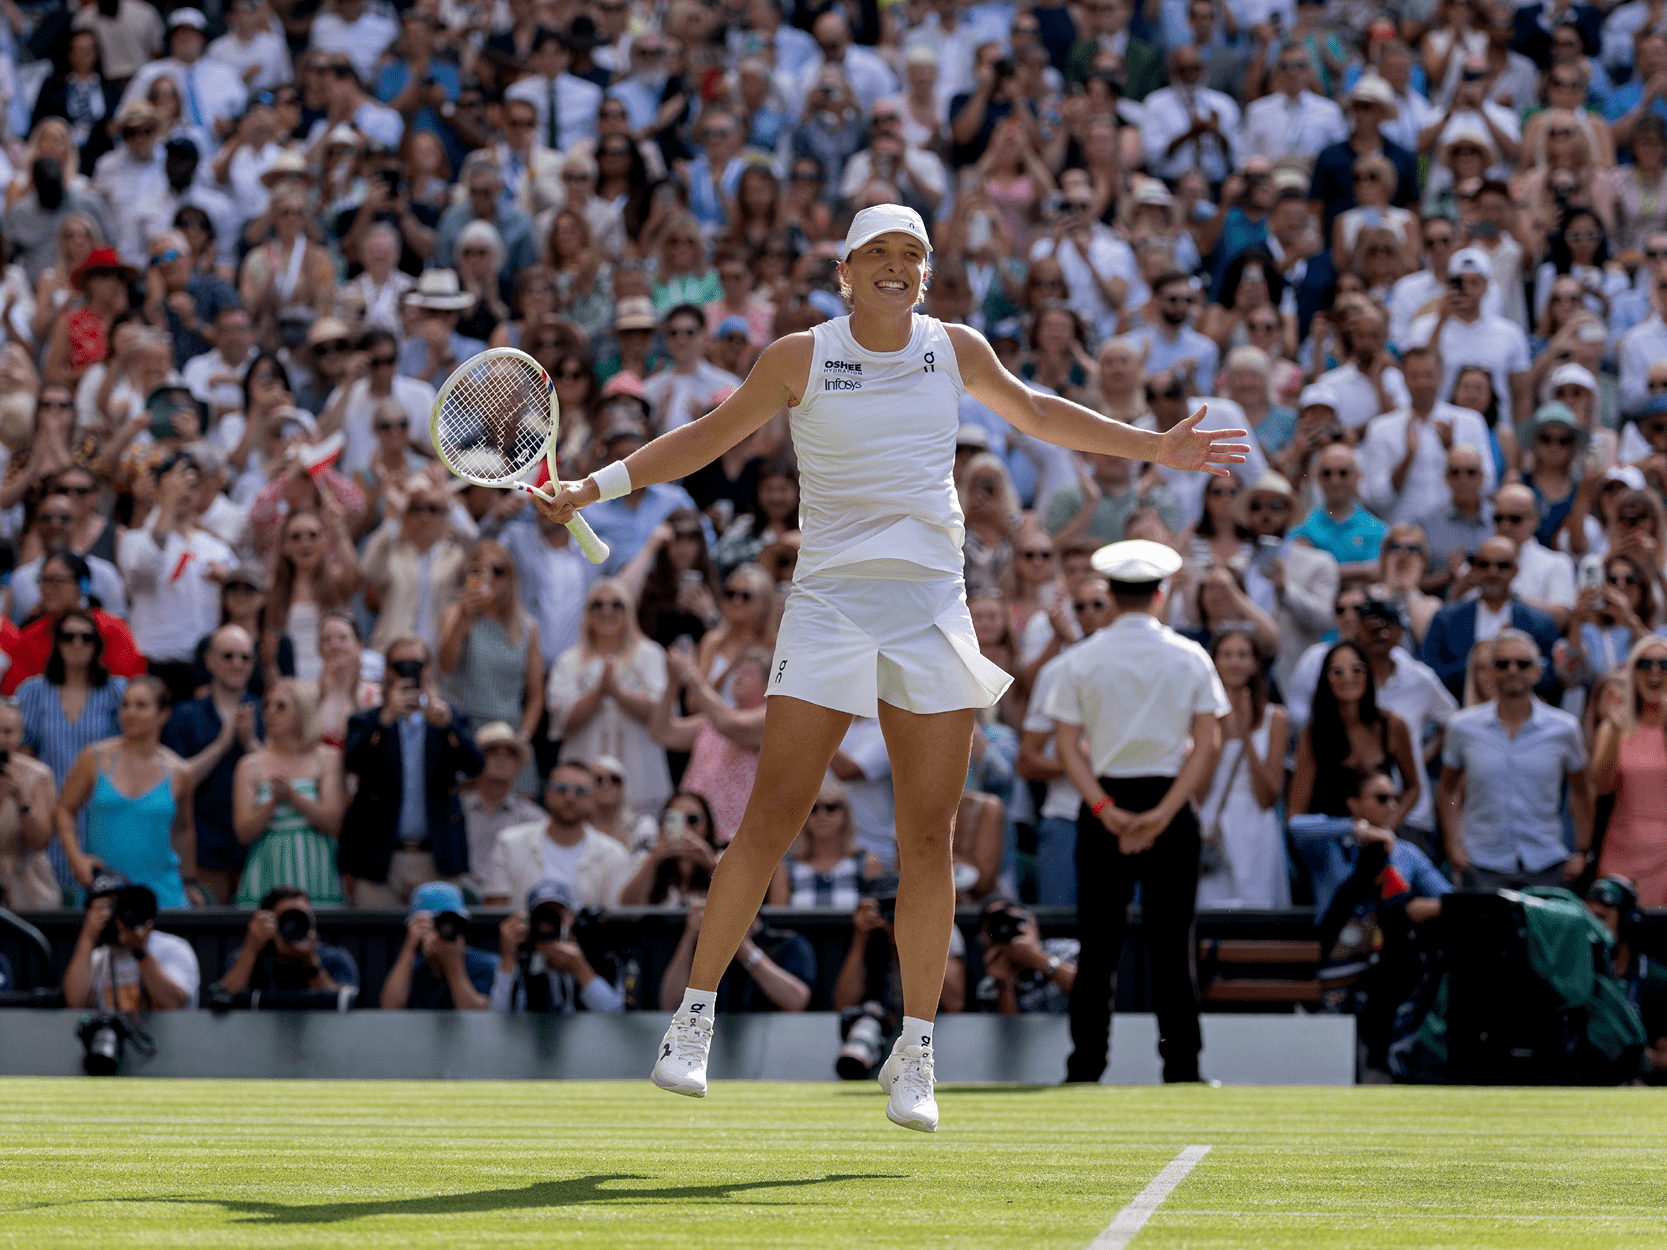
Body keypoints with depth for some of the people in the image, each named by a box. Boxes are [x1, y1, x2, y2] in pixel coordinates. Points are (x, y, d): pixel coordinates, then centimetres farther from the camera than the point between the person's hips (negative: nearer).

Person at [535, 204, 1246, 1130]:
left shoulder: (956, 350, 7)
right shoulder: (801, 358, -1)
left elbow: (1036, 413, 24)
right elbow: (709, 436, 9)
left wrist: (1153, 447, 22)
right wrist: (596, 486, 1)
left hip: (931, 608, 2)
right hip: (829, 607, -2)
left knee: (929, 839, 0)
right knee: (770, 820, -9)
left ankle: (914, 1055, 8)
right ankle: (694, 1017, 2)